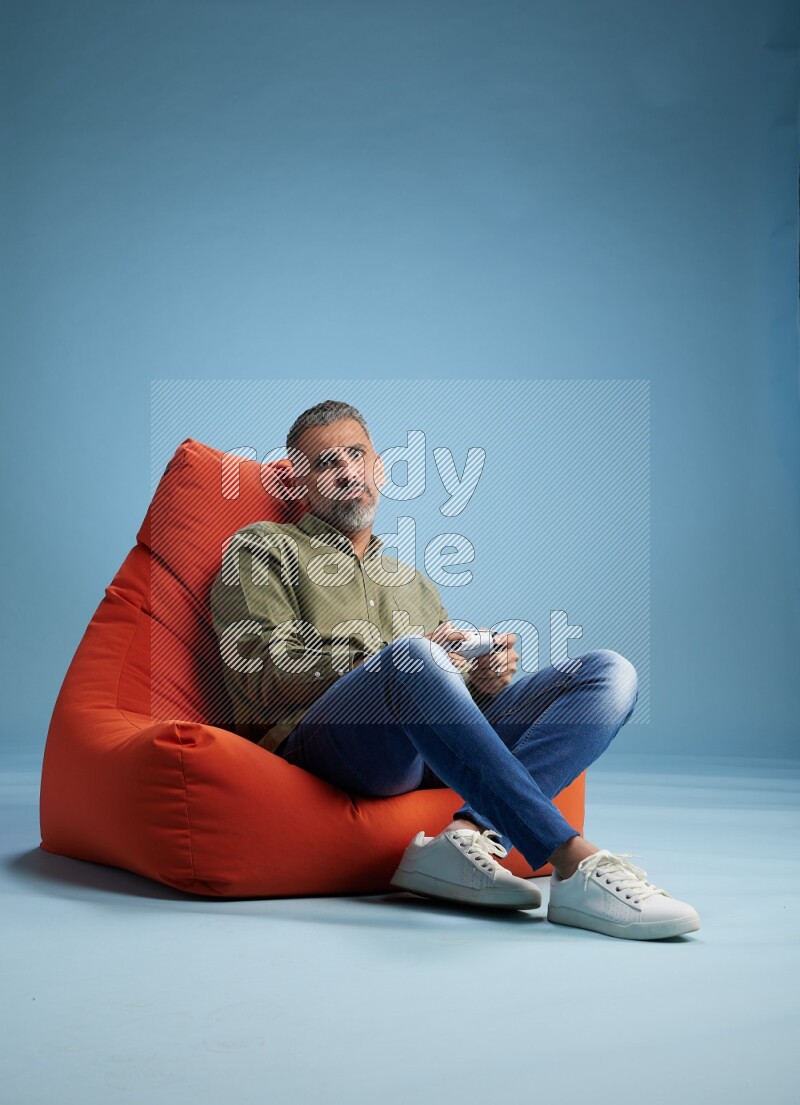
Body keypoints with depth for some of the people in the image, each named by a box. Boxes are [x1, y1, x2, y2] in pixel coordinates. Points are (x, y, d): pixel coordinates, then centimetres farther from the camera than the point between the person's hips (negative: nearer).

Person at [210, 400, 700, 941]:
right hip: (322, 742, -5)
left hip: (435, 747, 6)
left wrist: (487, 677, 1)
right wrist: (382, 658, -10)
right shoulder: (261, 549, 18)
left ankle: (469, 835, -34)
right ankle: (575, 861, -41)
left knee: (610, 672, -11)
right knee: (409, 655, -38)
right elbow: (260, 674, 1)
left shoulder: (416, 584, 35)